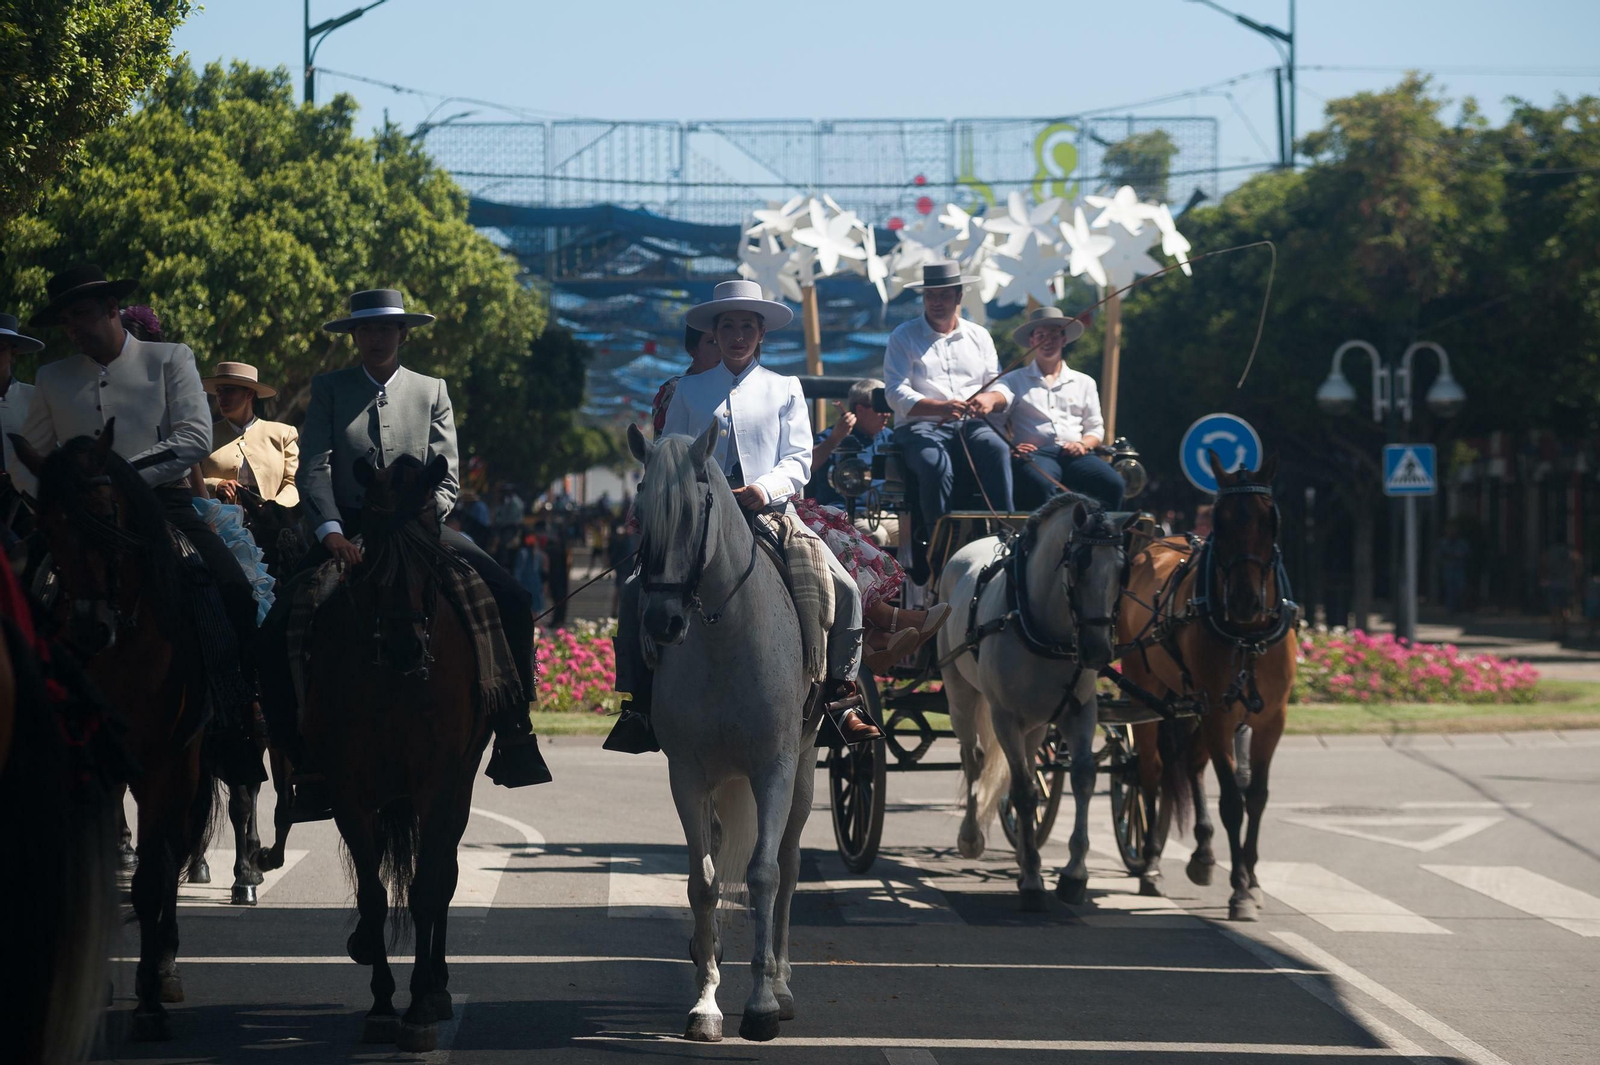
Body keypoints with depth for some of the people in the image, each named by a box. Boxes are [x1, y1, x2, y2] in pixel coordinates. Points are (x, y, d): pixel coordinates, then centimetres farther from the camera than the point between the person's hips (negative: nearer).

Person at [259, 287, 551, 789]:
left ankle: (512, 731, -16)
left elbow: (445, 476, 5)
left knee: (512, 603, -20)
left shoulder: (432, 391, 12)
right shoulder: (328, 389, 9)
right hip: (347, 530, -1)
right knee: (281, 624, -23)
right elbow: (314, 467, -1)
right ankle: (290, 737, -9)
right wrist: (331, 532, -18)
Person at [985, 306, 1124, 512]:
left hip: (1075, 454, 3)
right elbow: (999, 396, -3)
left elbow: (1095, 428, 24)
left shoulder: (1084, 382, 28)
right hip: (1035, 453, -3)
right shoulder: (1016, 379, 20)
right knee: (1040, 486, -42)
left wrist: (1083, 444, 0)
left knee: (1113, 483, -31)